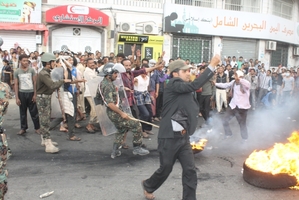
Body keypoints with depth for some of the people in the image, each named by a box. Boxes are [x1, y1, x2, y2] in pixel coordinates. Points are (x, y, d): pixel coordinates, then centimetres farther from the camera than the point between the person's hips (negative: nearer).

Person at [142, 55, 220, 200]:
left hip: (183, 137, 7)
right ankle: (148, 186, 40)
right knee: (165, 169, 11)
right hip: (169, 137, -7)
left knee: (190, 171, 2)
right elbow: (194, 85, -29)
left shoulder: (185, 89, 11)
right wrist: (212, 65, -27)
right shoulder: (172, 84, -14)